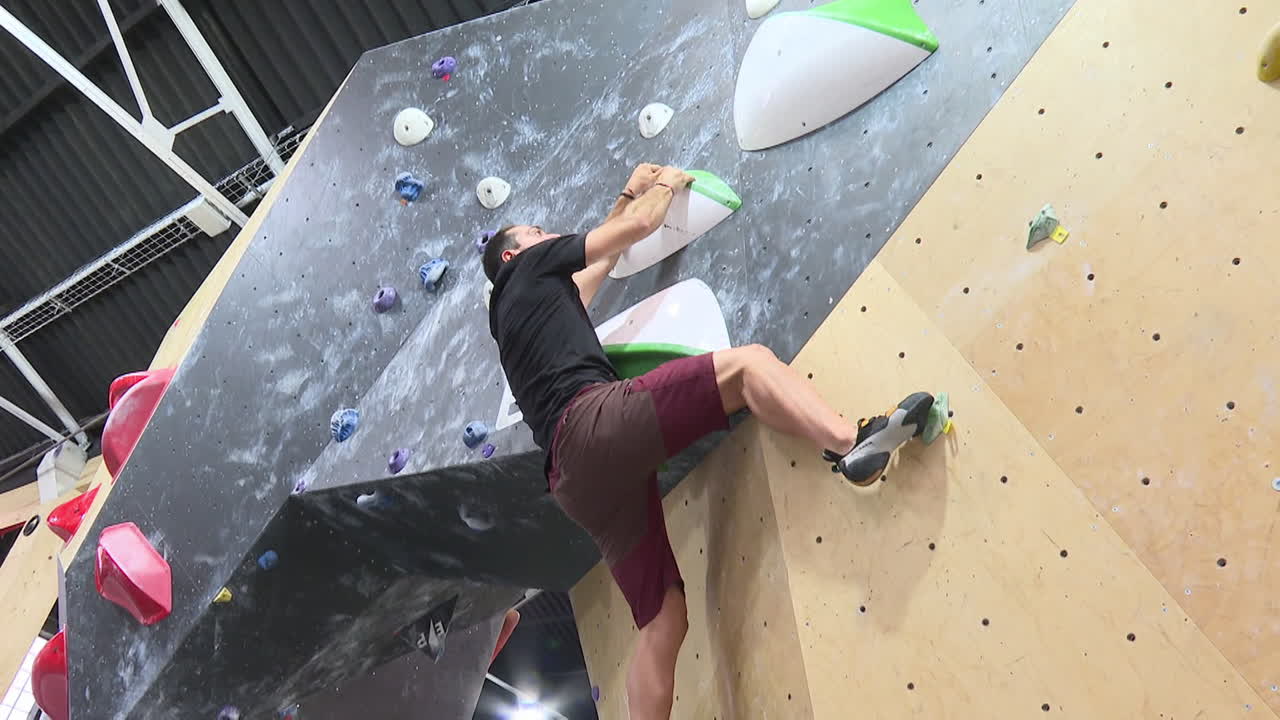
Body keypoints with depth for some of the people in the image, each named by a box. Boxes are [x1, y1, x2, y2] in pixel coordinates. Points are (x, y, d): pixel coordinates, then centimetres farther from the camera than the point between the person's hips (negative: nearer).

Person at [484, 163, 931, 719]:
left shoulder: (509, 311, 38)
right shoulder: (531, 267, 17)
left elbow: (602, 259, 50)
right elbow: (639, 224, 20)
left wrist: (631, 192, 58)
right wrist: (665, 185, 40)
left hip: (576, 474, 8)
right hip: (595, 421, -8)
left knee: (663, 619, 5)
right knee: (749, 362, -12)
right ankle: (852, 443, -35)